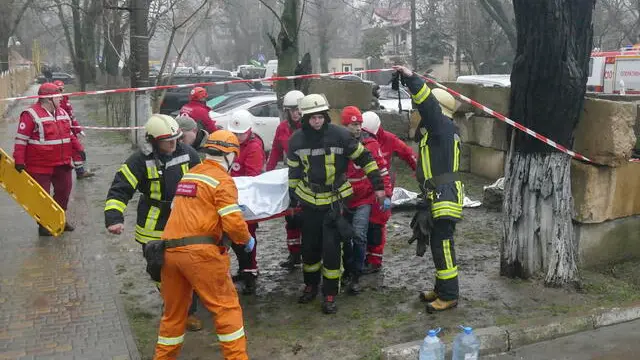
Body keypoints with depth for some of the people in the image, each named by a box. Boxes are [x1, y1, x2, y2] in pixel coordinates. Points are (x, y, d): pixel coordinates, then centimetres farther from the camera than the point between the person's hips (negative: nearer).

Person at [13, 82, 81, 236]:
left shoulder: (62, 113, 10)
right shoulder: (31, 114, -13)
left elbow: (69, 134, 22)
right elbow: (21, 139, -15)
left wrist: (79, 149, 15)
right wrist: (19, 161, -20)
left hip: (62, 164, 7)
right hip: (40, 166, -7)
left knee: (64, 191, 15)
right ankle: (43, 225, 16)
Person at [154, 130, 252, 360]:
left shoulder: (188, 175, 19)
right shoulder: (222, 180, -4)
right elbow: (233, 222, -13)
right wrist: (247, 240, 5)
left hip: (170, 250, 7)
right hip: (200, 251, -7)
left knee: (173, 310, 20)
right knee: (226, 306, 6)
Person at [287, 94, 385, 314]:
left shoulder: (340, 135, -13)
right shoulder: (297, 140, -4)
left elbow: (364, 158, -5)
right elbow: (294, 171, 10)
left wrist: (378, 185, -5)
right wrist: (293, 198, 14)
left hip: (335, 199, -3)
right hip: (309, 200, 3)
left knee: (331, 247, -4)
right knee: (309, 246, 12)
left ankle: (330, 294, 11)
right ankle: (311, 286, 33)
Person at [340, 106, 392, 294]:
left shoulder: (370, 143, -9)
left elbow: (382, 170, -3)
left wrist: (387, 195, -7)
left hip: (364, 200, -2)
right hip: (343, 200, 2)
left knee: (359, 236, -14)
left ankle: (355, 277, -1)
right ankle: (348, 269, 34)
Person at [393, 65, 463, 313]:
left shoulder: (442, 125, -12)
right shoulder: (438, 128, 17)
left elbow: (428, 103, -27)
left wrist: (411, 78, -26)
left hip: (446, 197, -11)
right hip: (439, 197, 11)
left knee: (442, 244, -7)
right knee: (439, 243, 16)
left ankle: (449, 295, 0)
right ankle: (442, 289, 26)